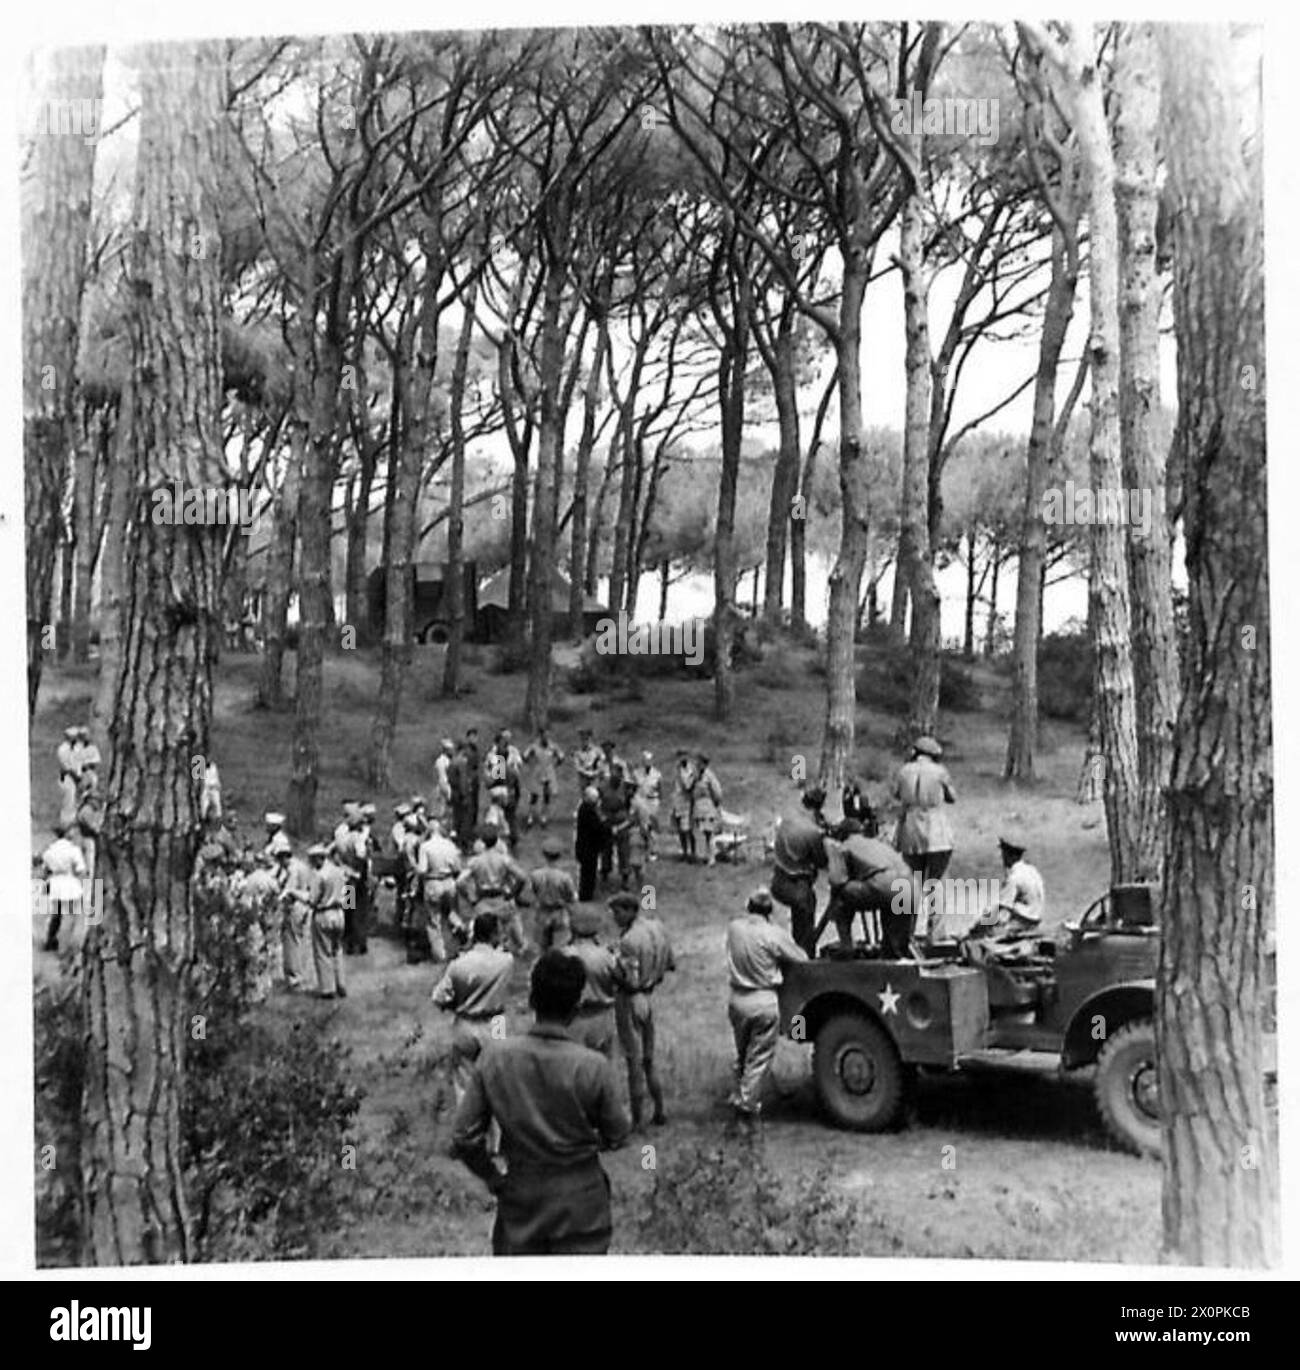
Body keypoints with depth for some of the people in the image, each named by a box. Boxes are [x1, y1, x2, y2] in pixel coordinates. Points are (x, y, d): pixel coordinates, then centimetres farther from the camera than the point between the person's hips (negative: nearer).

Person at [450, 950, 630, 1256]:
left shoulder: (494, 1059, -13)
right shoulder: (593, 1067, -19)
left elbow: (463, 1138, -9)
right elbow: (616, 1136, -6)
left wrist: (493, 1179, 6)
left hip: (519, 1199, 2)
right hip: (581, 1203, -2)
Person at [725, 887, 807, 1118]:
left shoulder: (734, 927, -4)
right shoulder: (774, 934, -15)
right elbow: (801, 960, -5)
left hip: (737, 999, 5)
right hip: (764, 1001, -5)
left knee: (742, 1054, 22)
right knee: (760, 1057, 7)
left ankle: (738, 1094, 31)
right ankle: (748, 1102, 10)